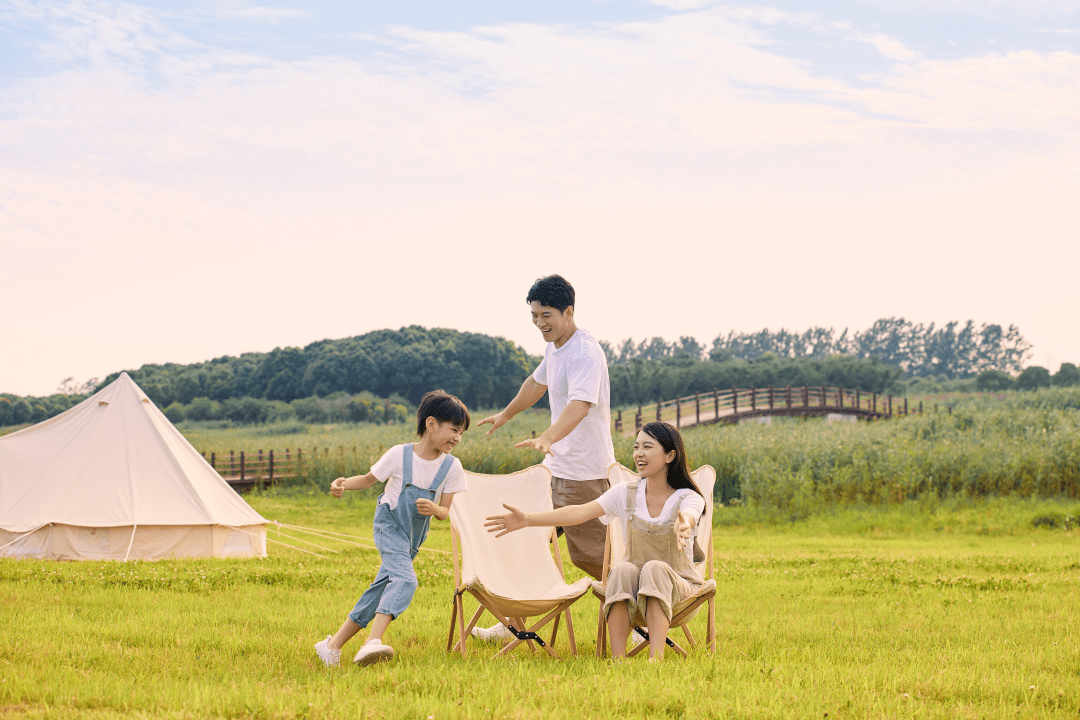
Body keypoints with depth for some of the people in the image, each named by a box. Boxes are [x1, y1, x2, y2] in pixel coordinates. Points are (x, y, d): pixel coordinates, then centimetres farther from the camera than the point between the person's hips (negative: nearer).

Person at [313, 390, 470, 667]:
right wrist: (344, 483, -19)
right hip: (390, 527, -5)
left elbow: (446, 512, -4)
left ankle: (333, 644, 14)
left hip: (414, 537, 5)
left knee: (381, 590, 4)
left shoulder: (452, 467, -6)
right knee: (404, 579, -29)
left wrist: (434, 509, -28)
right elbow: (369, 479, 1)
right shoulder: (400, 455, -14)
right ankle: (372, 642, -45)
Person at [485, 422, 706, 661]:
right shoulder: (626, 493, 2)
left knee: (655, 569, -35)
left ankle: (656, 658, -48)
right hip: (631, 585, 2)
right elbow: (581, 511, -10)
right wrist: (527, 520, -23)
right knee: (621, 569, -32)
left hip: (678, 585, -2)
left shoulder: (688, 498, -8)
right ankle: (617, 660, -40)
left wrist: (683, 527, -60)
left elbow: (686, 519, -33)